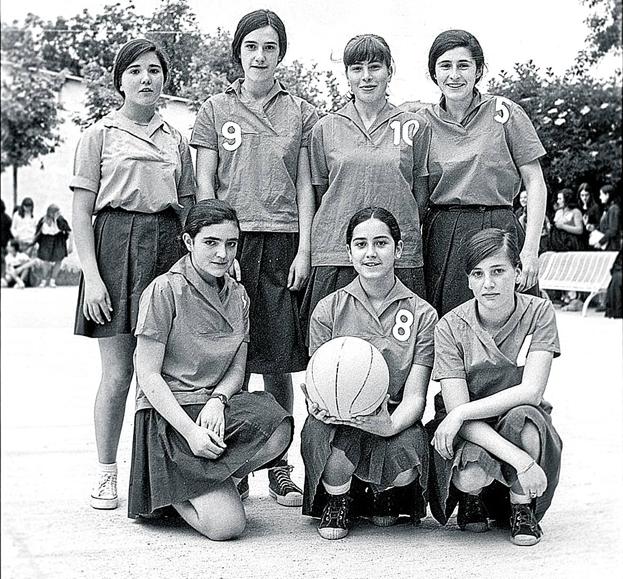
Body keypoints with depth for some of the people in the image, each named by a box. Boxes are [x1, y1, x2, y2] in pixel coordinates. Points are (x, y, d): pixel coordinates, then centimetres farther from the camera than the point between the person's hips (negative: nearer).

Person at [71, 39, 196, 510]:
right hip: (116, 245, -3)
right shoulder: (100, 134, 5)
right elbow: (81, 213, 0)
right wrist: (91, 276, -10)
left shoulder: (176, 140, 14)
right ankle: (106, 473, 10)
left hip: (167, 248, 3)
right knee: (117, 373, -3)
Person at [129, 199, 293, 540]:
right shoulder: (164, 290, -8)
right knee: (226, 524, -22)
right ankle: (172, 491, 10)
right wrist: (190, 430, -20)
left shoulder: (237, 295, 11)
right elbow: (148, 375, -10)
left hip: (215, 406, 6)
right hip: (168, 414, -6)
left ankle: (206, 481, -2)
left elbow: (237, 370, 11)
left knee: (278, 433, -29)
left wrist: (217, 399, -12)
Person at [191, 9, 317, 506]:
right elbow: (204, 184, 7)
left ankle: (280, 469, 10)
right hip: (232, 240, 0)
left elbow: (305, 185, 8)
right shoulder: (216, 110, 10)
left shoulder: (301, 112, 12)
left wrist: (303, 250, -1)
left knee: (279, 361, 1)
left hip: (284, 240, 0)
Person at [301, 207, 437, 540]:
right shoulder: (328, 310, 3)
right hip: (336, 418, -1)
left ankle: (381, 492, 10)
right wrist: (319, 404, -23)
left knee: (405, 468, -32)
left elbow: (414, 396, -5)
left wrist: (391, 424, -28)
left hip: (395, 420, 1)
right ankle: (337, 500, 3)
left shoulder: (422, 315, 1)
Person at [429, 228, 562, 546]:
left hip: (526, 429, 1)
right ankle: (472, 497, 6)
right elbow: (456, 407, -21)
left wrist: (461, 413, -27)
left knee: (522, 417, -35)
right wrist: (519, 459, -33)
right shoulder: (450, 327, -13)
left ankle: (521, 508, -9)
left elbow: (531, 391, -20)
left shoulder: (539, 312, -10)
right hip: (470, 434, -1)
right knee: (470, 476, -34)